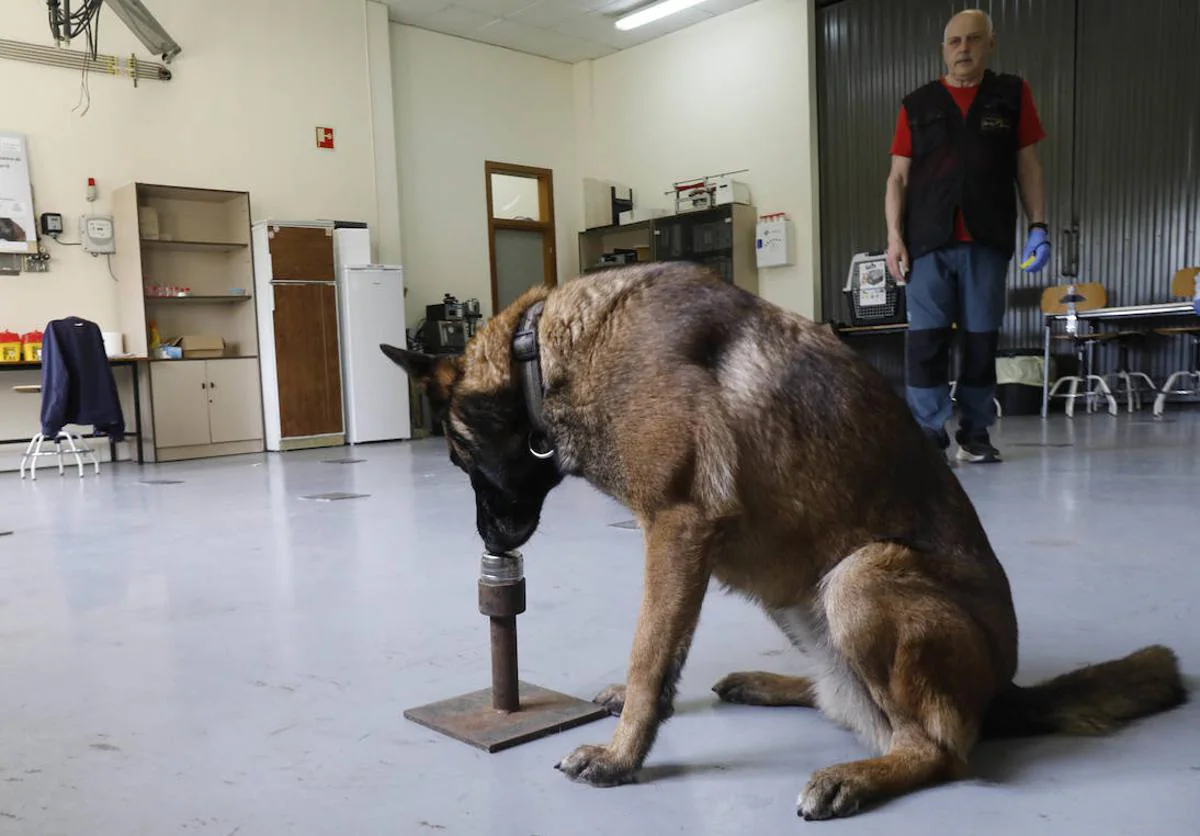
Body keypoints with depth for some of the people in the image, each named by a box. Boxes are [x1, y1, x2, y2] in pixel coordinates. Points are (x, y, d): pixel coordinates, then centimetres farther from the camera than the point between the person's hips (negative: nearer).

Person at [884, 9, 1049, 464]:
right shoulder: (916, 104, 10)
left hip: (988, 240, 1)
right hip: (928, 240, 0)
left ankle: (975, 434, 11)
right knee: (925, 339, -7)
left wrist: (1037, 225, 3)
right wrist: (894, 236, -2)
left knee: (982, 339, 2)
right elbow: (898, 176, 8)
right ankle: (931, 434, 0)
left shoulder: (1012, 94, 12)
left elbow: (1027, 165, 12)